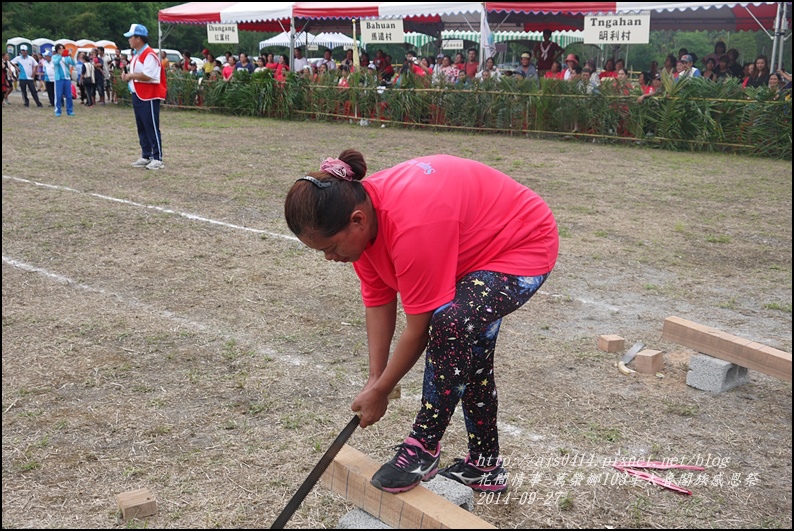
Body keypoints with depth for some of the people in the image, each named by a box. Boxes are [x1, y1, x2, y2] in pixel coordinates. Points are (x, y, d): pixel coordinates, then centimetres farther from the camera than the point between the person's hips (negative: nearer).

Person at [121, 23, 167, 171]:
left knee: (152, 128, -6)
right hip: (137, 96, 10)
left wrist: (130, 76, -14)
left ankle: (157, 159, -2)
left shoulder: (149, 55, -15)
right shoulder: (136, 55, 17)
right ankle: (146, 157, 20)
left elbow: (147, 75, -25)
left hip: (149, 97, -10)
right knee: (141, 128, 12)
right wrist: (128, 77, 3)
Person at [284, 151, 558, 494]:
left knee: (452, 322, -33)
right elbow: (377, 301, -6)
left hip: (525, 245, -10)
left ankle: (423, 448, -15)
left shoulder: (412, 226, -40)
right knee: (471, 357, 17)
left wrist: (380, 393, -17)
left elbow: (419, 329, -30)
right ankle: (484, 466, 36)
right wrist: (374, 380, -10)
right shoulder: (361, 210, -14)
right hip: (480, 244, 10)